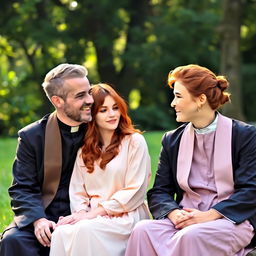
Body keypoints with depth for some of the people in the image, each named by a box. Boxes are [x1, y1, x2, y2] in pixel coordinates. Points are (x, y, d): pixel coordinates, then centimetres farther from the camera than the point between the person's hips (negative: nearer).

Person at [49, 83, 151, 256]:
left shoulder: (135, 142, 2)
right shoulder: (85, 149, 17)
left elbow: (135, 191, -5)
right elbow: (77, 190, 13)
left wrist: (95, 212, -10)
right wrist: (81, 212, -9)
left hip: (125, 216, -4)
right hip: (92, 216, 4)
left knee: (86, 229, -35)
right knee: (61, 232, -29)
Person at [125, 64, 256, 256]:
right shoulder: (172, 141, 15)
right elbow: (159, 191, 11)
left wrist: (209, 215, -19)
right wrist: (173, 213, -13)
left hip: (231, 219, -4)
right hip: (186, 217, 4)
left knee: (192, 236, -38)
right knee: (143, 230, -27)